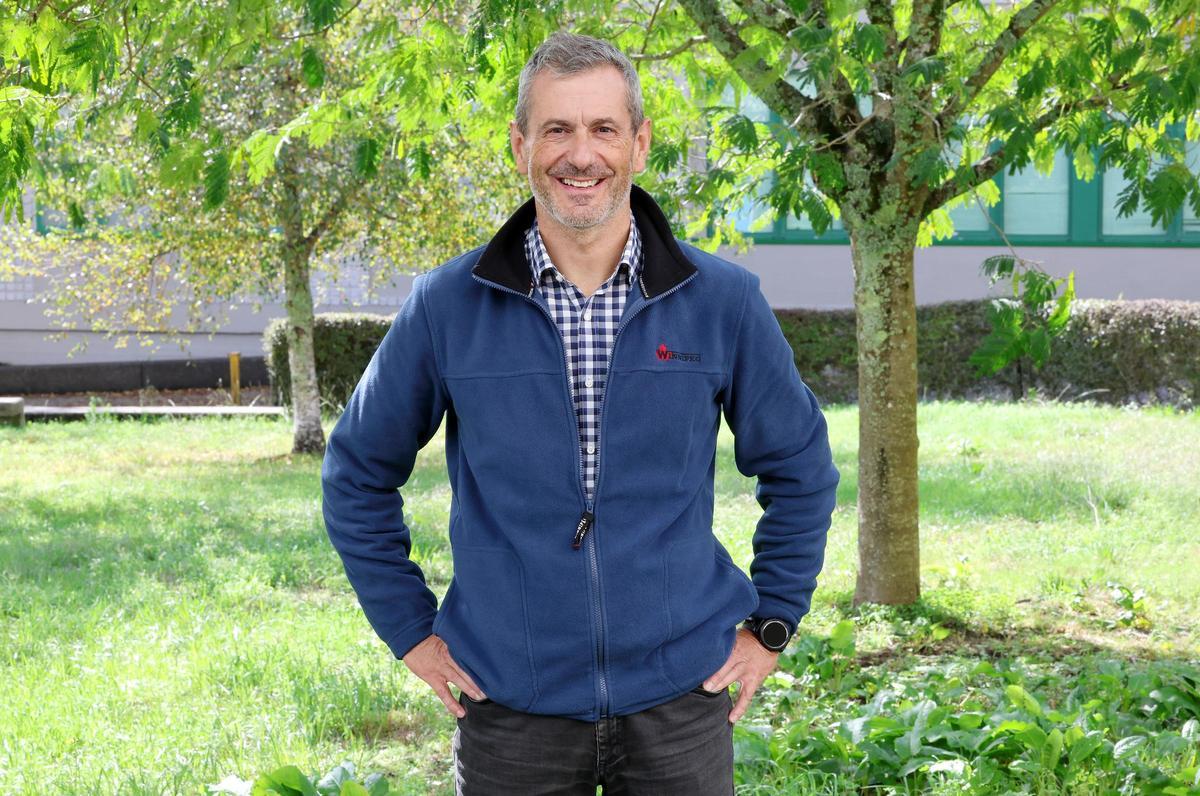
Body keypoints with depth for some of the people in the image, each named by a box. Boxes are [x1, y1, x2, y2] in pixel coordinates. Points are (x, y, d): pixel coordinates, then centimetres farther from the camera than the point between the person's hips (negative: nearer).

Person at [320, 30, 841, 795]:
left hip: (678, 700, 0)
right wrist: (411, 630, 4)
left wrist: (771, 624, 7)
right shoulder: (448, 305, -4)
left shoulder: (721, 300, -3)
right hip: (509, 707, 0)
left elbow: (800, 468, 9)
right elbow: (359, 473, 7)